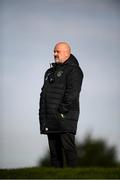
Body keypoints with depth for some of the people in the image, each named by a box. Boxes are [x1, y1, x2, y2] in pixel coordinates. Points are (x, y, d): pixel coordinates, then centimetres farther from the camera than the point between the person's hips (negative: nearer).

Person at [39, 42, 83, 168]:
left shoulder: (73, 70, -3)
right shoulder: (50, 72, 23)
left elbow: (72, 92, -14)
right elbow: (44, 93, 24)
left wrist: (63, 108, -19)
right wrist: (42, 115, 12)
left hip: (65, 116, -8)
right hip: (50, 117, 8)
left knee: (68, 147, -12)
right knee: (54, 150, 7)